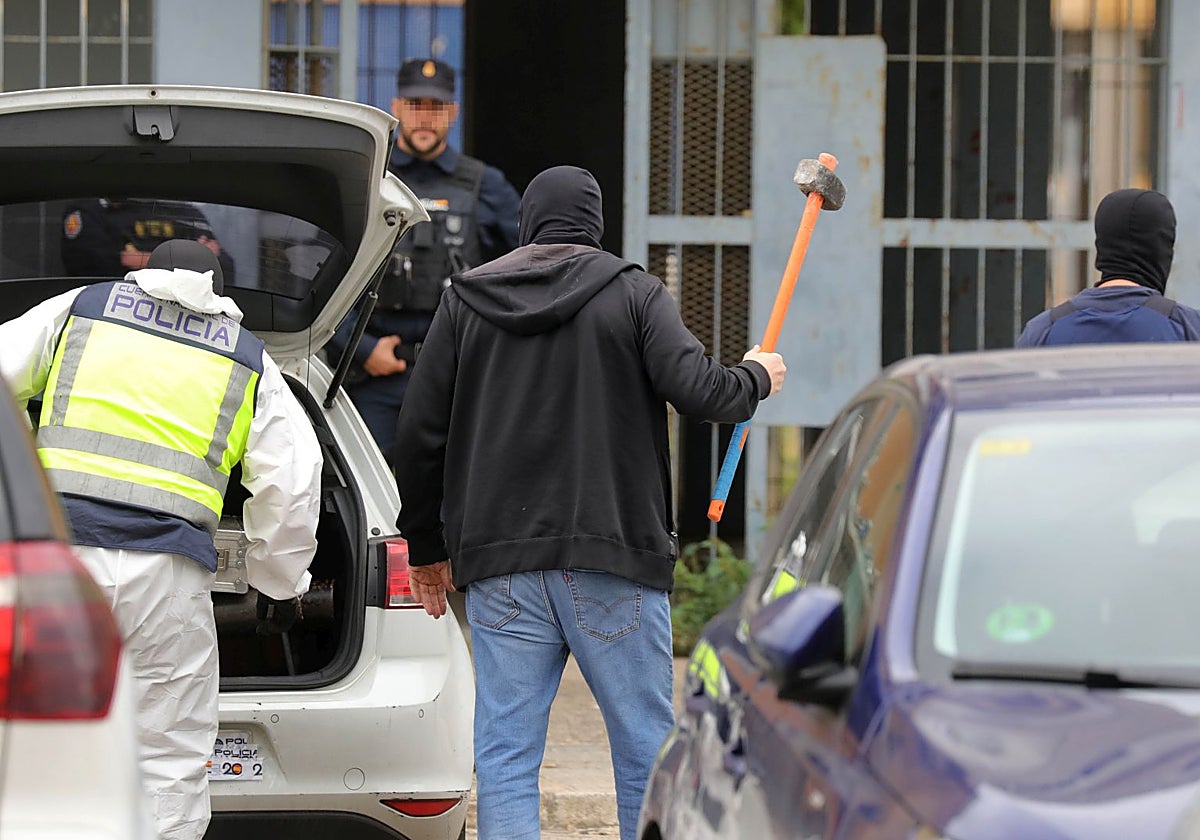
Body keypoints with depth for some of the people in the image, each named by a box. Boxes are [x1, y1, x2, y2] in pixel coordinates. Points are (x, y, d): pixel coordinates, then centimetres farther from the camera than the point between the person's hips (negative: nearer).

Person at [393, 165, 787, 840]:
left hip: (498, 562, 2)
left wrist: (427, 549, 20)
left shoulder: (465, 301, 12)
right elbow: (695, 388, -11)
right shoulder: (635, 292, 3)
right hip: (613, 558, -2)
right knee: (646, 757, 5)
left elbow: (422, 435, 11)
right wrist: (756, 378, 11)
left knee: (505, 761, 1)